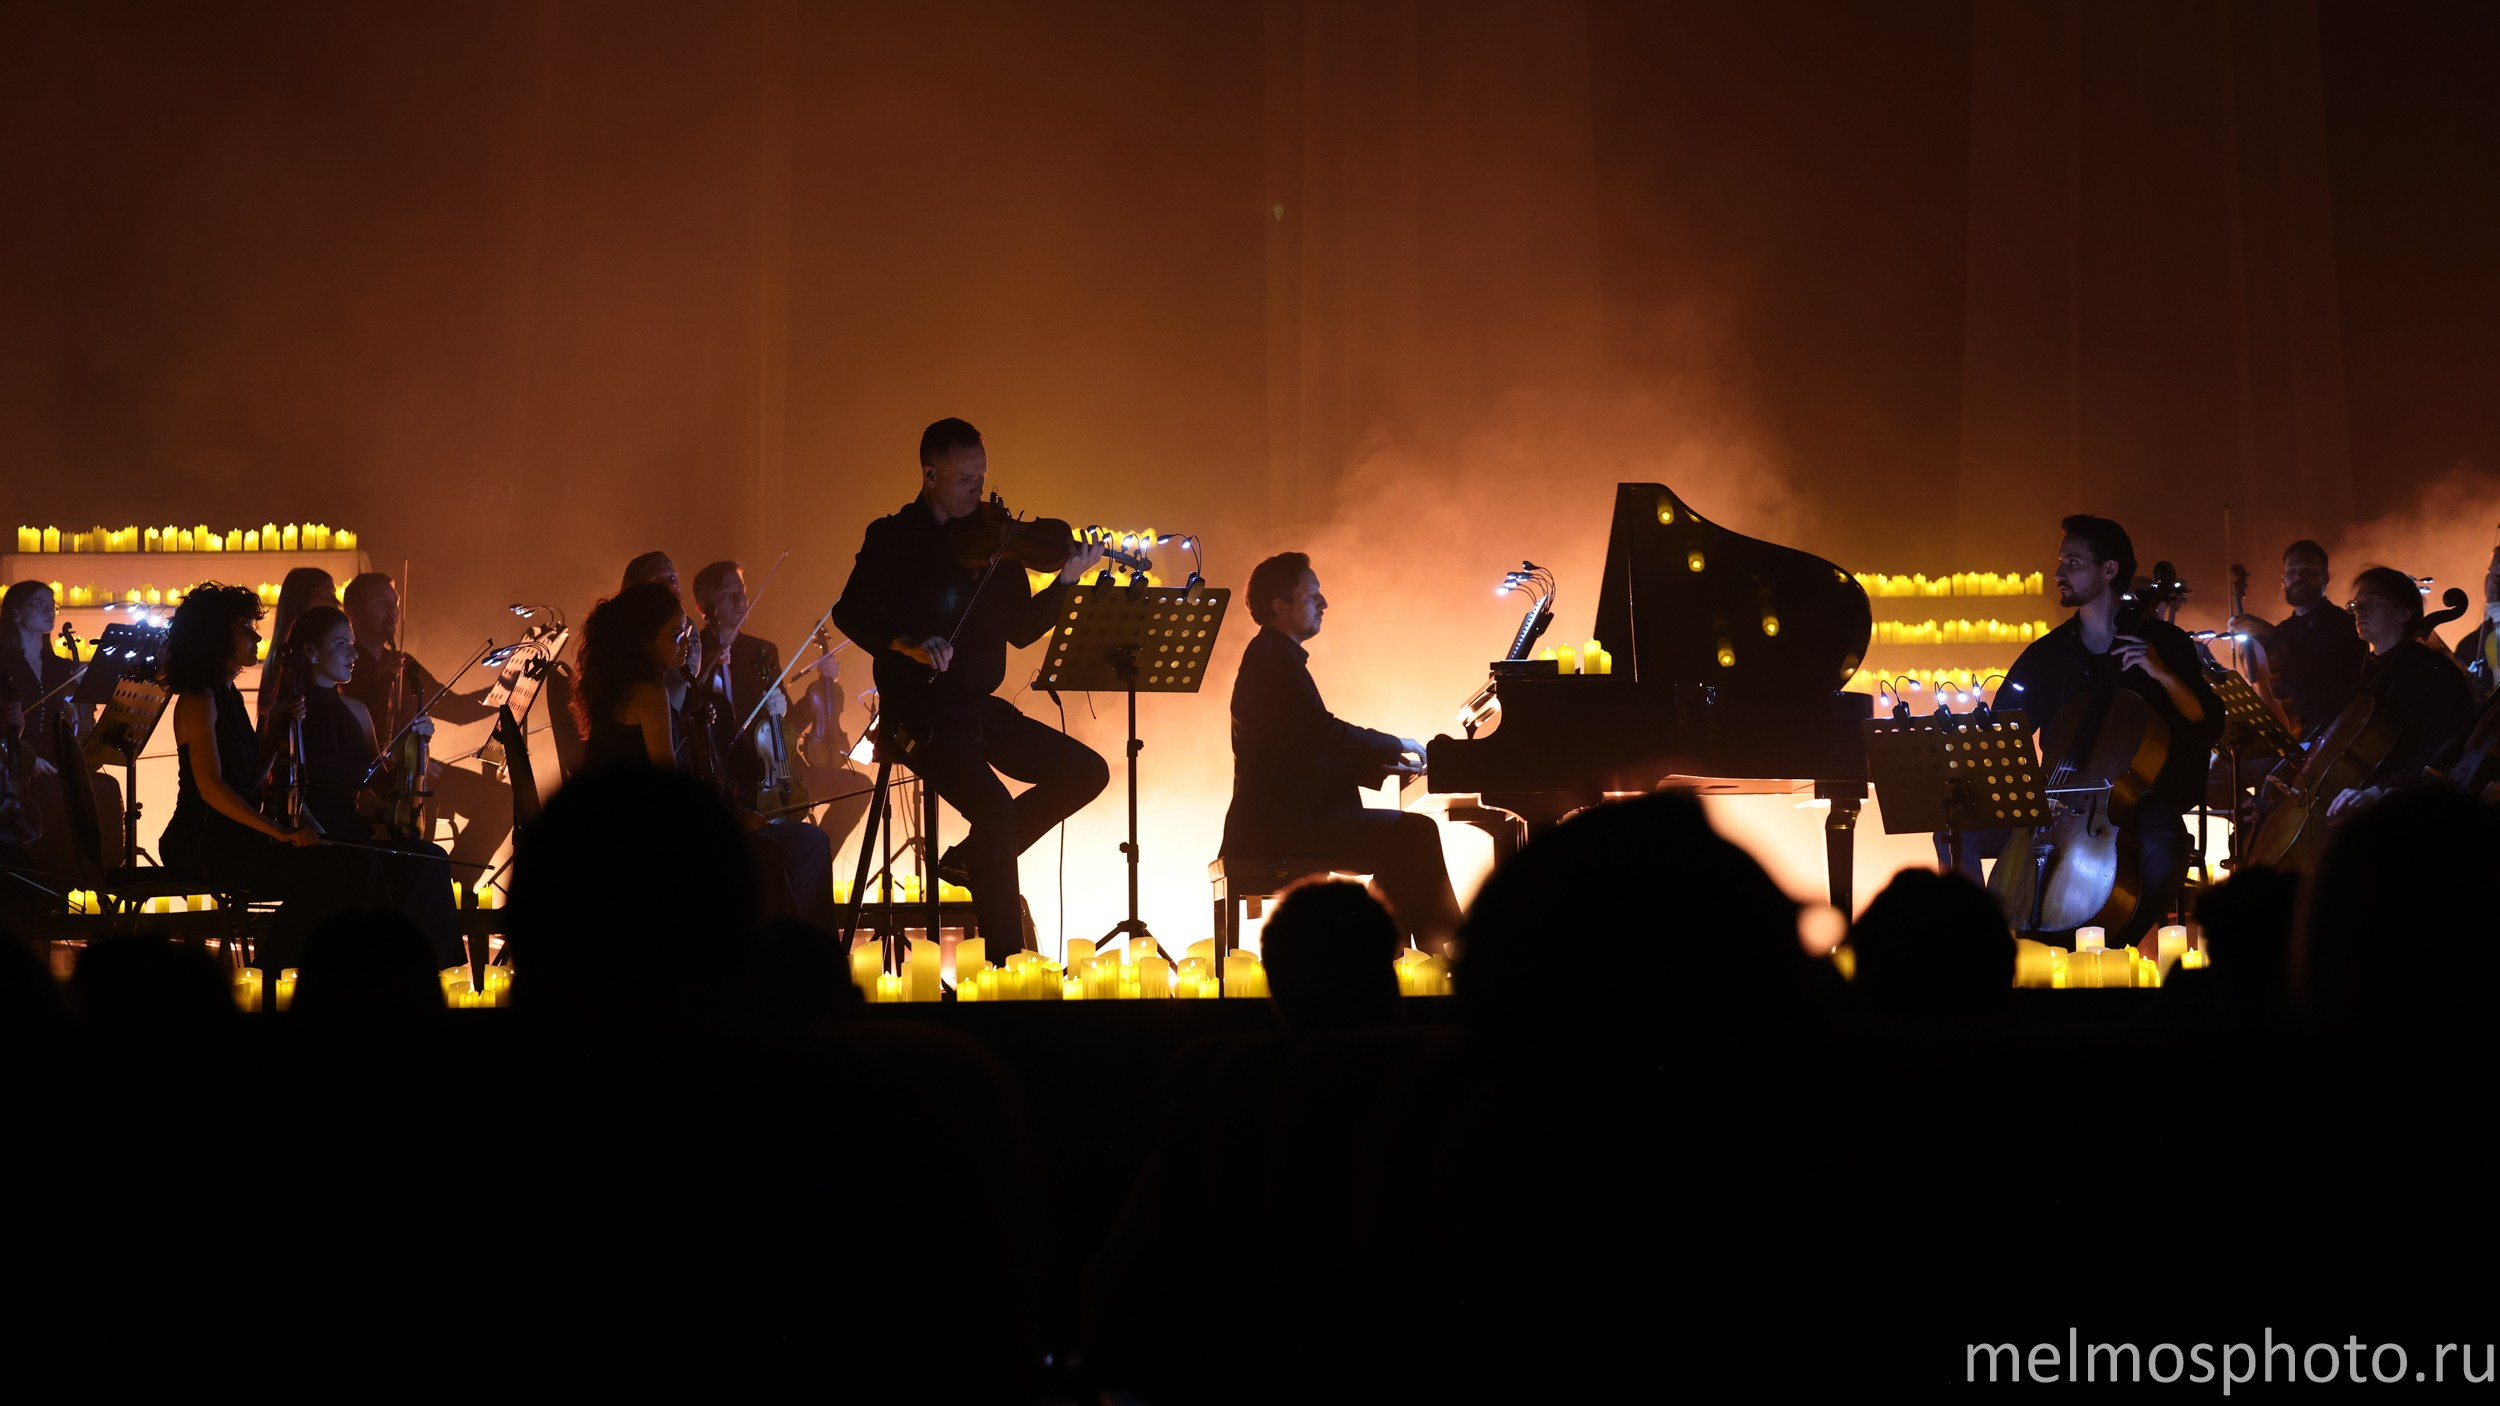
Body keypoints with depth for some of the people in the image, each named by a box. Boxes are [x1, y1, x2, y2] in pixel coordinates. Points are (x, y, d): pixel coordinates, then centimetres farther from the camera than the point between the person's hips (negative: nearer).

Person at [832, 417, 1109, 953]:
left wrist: (1065, 581, -5)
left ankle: (973, 858, 10)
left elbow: (1020, 629, 9)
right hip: (918, 715, -6)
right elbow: (849, 613, -14)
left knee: (1086, 771, 0)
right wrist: (907, 643, -30)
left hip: (980, 709, 7)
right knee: (995, 807, -26)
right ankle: (1006, 963, -15)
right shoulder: (893, 539, -5)